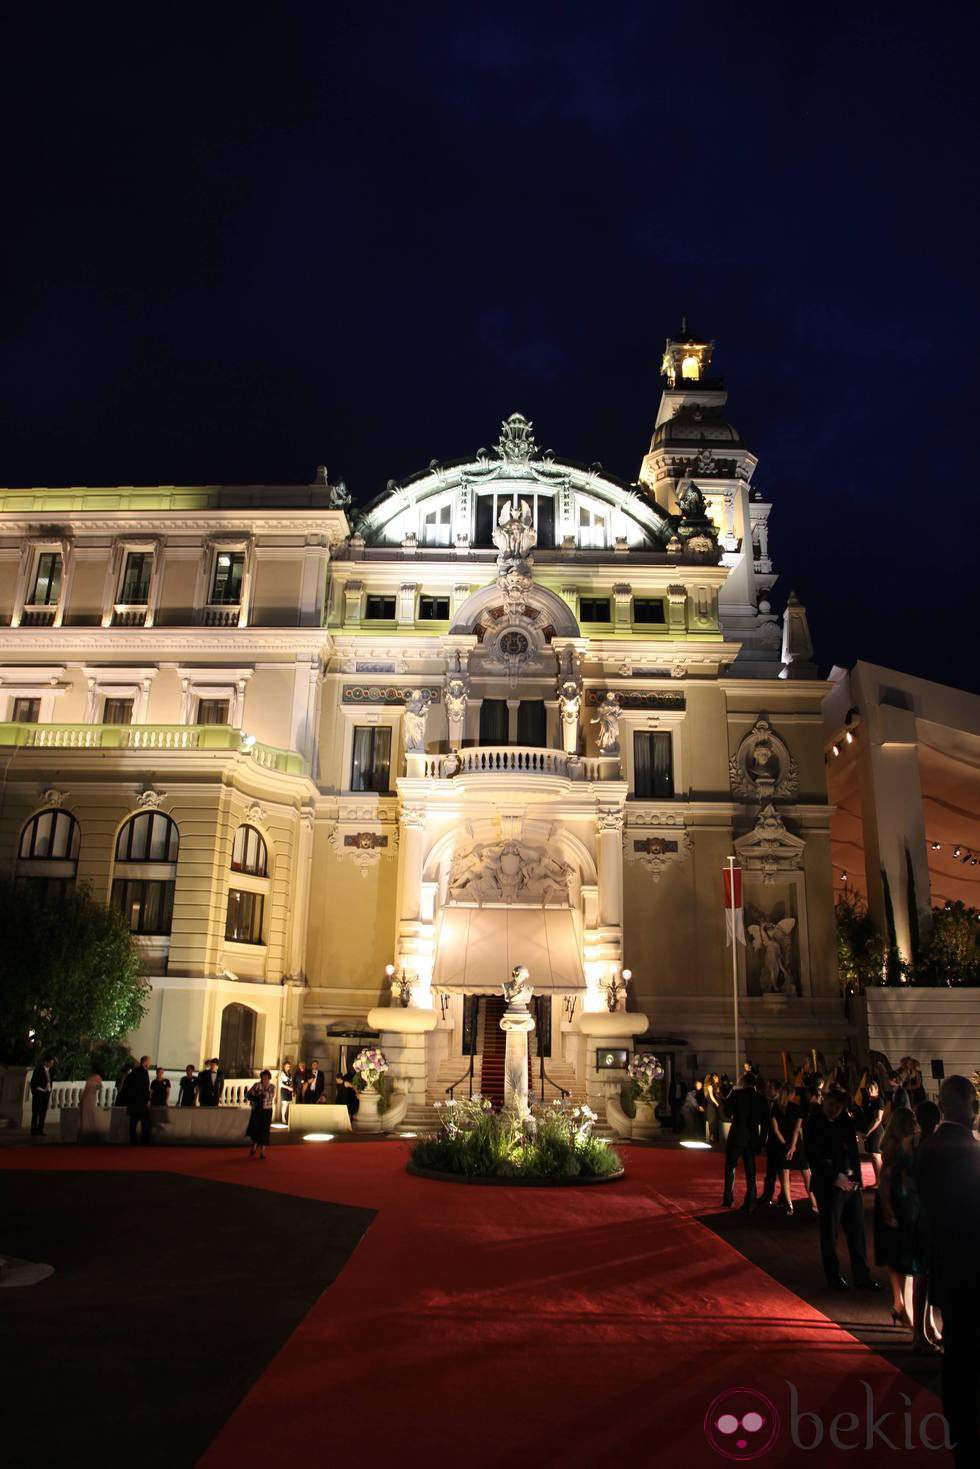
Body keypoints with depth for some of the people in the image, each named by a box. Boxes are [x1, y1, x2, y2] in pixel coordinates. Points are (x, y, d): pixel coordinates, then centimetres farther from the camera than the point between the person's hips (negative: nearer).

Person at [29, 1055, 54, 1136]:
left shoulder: (49, 1070, 8)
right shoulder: (38, 1069, -12)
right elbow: (32, 1082, -10)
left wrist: (49, 1090, 9)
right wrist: (34, 1093, -10)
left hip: (46, 1093, 6)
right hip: (39, 1093, -6)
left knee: (43, 1113, 7)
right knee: (36, 1112, -2)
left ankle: (40, 1130, 13)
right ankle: (34, 1131, 4)